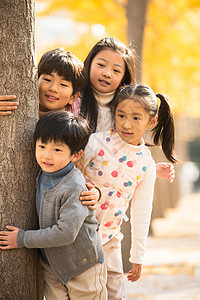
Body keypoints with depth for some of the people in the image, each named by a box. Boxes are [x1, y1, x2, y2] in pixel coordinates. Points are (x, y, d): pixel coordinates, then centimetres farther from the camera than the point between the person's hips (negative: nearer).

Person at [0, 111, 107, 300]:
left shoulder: (74, 188, -26)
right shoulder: (42, 175, -3)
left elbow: (66, 233, -28)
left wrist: (23, 239, -19)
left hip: (82, 268, -6)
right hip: (50, 266, 6)